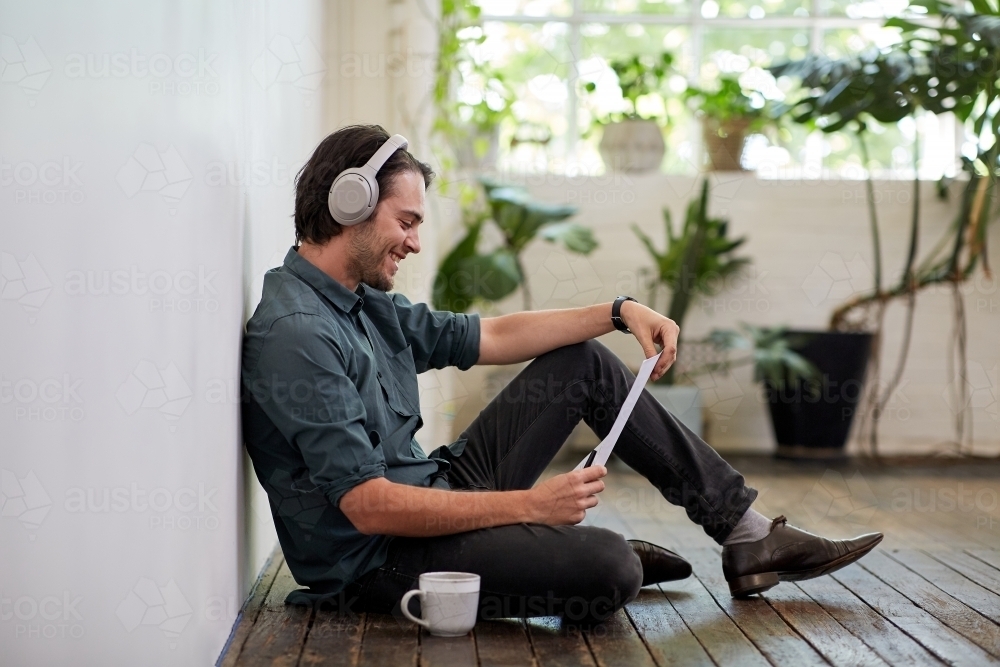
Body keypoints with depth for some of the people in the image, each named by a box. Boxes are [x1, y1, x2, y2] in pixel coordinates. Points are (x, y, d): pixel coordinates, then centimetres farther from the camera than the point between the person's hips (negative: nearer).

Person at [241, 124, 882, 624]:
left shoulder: (365, 304, 8)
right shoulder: (296, 334, -23)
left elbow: (493, 337, 17)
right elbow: (370, 507, -28)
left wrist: (621, 311, 8)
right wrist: (530, 505, -26)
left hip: (437, 496, 10)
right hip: (378, 561, -10)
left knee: (586, 363, 11)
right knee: (608, 567, -30)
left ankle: (747, 532, 13)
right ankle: (613, 551, 9)